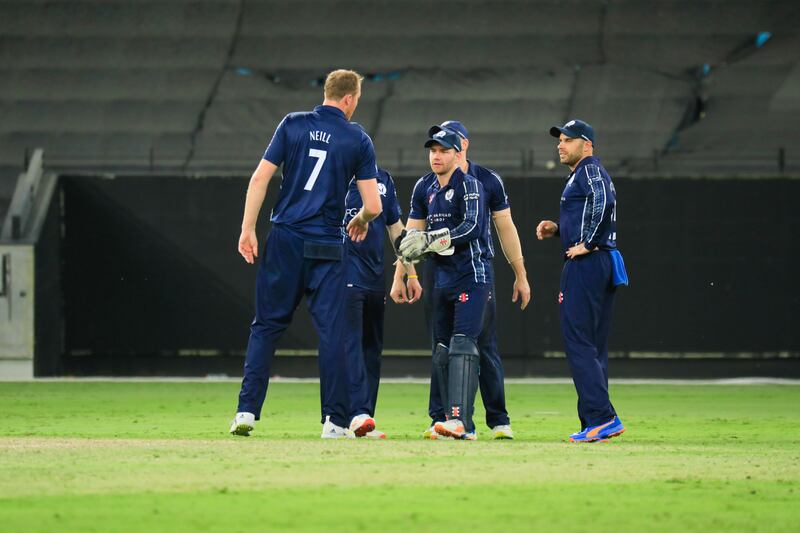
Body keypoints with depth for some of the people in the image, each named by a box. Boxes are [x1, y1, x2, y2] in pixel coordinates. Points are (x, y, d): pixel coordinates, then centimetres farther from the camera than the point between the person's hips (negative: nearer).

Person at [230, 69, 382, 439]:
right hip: (326, 248, -1)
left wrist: (248, 229, -1)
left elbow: (260, 177, -4)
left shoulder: (293, 125, 4)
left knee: (266, 325, 7)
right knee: (331, 332, 2)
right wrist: (360, 221, 21)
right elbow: (373, 205, -2)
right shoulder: (358, 140, 1)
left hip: (285, 241, 1)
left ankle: (247, 411, -1)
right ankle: (335, 421, 1)